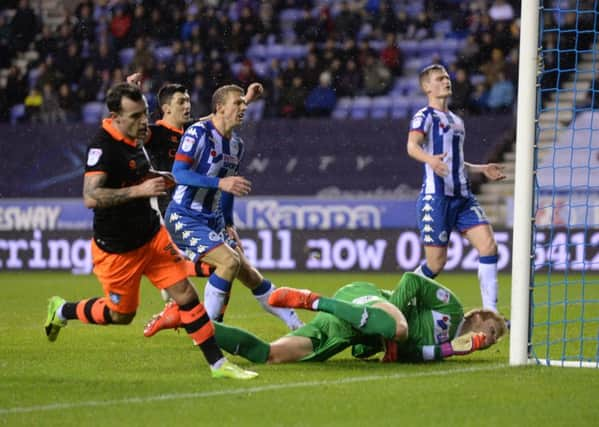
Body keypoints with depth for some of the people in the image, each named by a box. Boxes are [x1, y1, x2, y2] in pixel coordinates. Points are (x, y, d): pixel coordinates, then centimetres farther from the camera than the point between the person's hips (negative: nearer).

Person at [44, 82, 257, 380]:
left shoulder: (133, 139, 3)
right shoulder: (102, 146, -25)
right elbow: (91, 197, -36)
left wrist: (159, 179, 11)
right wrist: (139, 190, -37)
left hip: (152, 235, 7)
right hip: (116, 250, -7)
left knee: (185, 294, -3)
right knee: (121, 315, 10)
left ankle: (218, 364, 2)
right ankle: (62, 311, 36)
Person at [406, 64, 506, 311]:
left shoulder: (456, 121, 21)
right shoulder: (425, 116, -4)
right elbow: (412, 146, -25)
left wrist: (481, 169, 23)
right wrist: (430, 159, -45)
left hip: (463, 197, 7)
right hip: (436, 197, -7)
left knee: (488, 245, -10)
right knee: (436, 263, -6)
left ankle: (490, 312, -8)